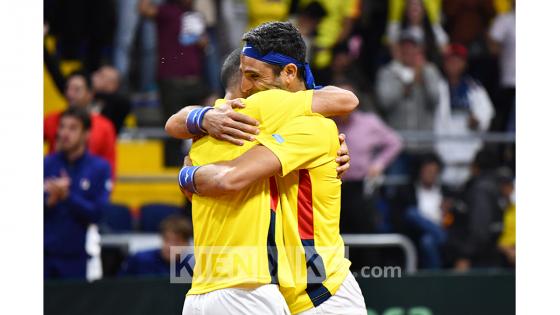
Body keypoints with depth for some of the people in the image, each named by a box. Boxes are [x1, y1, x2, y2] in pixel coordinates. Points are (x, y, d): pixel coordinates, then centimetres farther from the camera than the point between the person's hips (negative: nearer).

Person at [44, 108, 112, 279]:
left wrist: (68, 196, -20)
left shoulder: (100, 168, -1)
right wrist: (50, 200, -18)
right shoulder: (46, 164, 4)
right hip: (46, 254, 1)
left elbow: (98, 212, -8)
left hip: (79, 255, -1)